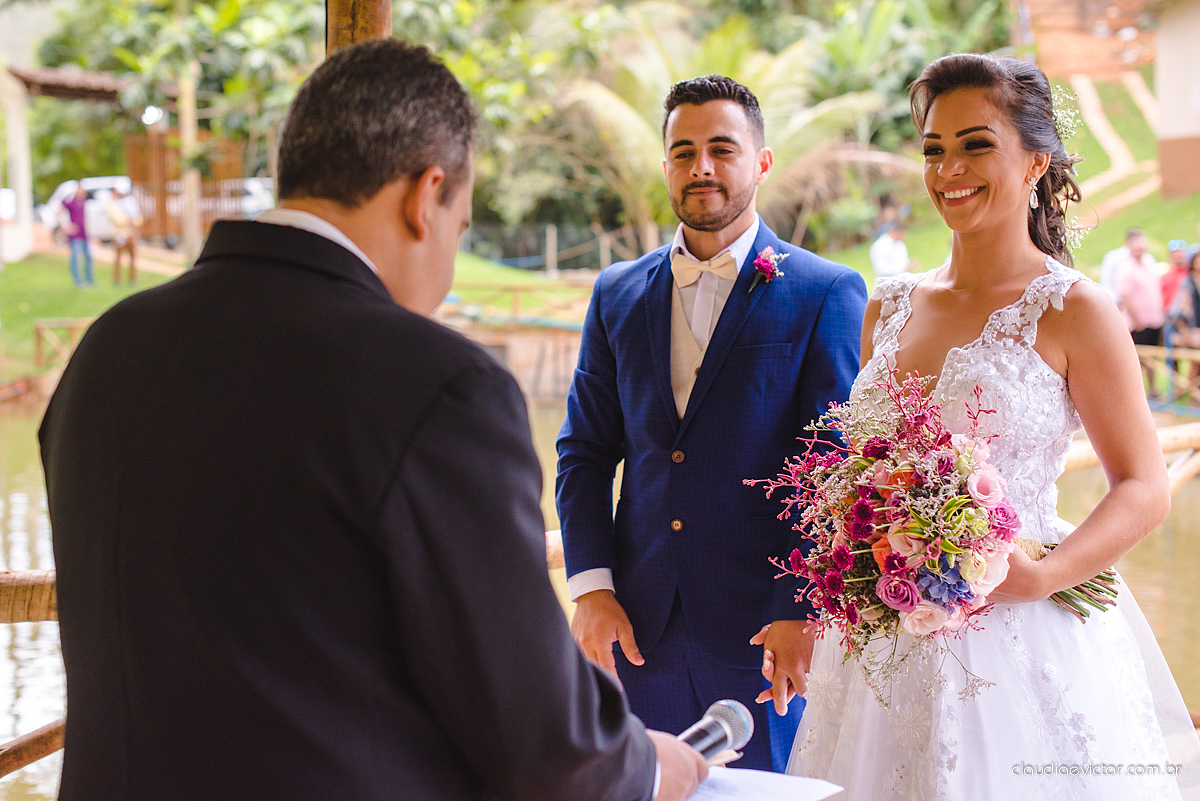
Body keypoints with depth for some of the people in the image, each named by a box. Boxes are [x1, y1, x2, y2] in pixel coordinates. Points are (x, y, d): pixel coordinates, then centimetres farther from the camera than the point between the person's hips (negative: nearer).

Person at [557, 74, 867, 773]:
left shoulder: (828, 294, -3)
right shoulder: (618, 295, 10)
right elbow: (585, 451, 9)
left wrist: (800, 611, -15)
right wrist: (591, 587, -2)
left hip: (768, 633, -3)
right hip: (641, 627, 4)